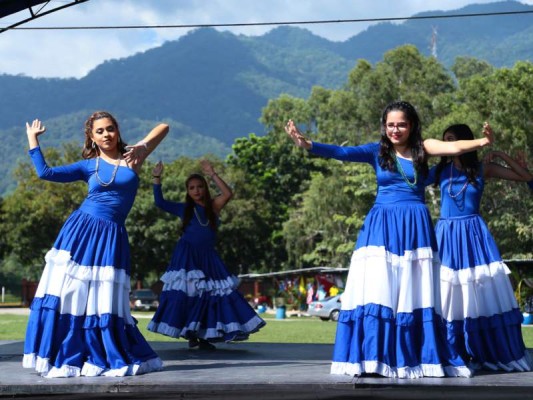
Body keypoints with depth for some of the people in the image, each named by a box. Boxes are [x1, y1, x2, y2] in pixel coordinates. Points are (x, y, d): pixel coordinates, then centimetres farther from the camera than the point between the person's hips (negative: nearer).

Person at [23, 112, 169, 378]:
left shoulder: (131, 158, 8)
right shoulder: (88, 165, 9)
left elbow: (163, 127, 11)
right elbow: (45, 172, 3)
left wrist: (143, 147, -4)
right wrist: (32, 139, 10)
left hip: (111, 237, -1)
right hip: (80, 231, 1)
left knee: (104, 302, -4)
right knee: (67, 295, -2)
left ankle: (104, 359, 12)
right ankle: (62, 359, 8)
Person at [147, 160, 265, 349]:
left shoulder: (213, 206, 5)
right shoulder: (184, 209, 6)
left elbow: (228, 193, -12)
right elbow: (160, 202, 5)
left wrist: (212, 174, -16)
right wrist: (157, 178, -2)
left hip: (207, 256, 2)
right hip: (187, 257, -1)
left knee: (212, 294, -2)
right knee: (187, 294, -8)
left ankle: (205, 335, 3)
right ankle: (190, 334, -2)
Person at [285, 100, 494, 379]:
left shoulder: (422, 149, 6)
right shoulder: (377, 151, 7)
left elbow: (454, 147, -9)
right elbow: (342, 153, -3)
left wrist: (481, 142, -28)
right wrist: (307, 144, -16)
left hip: (414, 228, 0)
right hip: (381, 228, 1)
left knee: (414, 293, -1)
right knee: (377, 291, -5)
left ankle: (418, 357, 4)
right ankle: (376, 358, -4)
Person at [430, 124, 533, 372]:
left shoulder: (483, 169, 3)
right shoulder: (440, 171, 6)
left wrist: (501, 156, -4)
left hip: (474, 235, -1)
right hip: (447, 236, 1)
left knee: (485, 294, -1)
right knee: (449, 297, 0)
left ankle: (496, 355, 7)